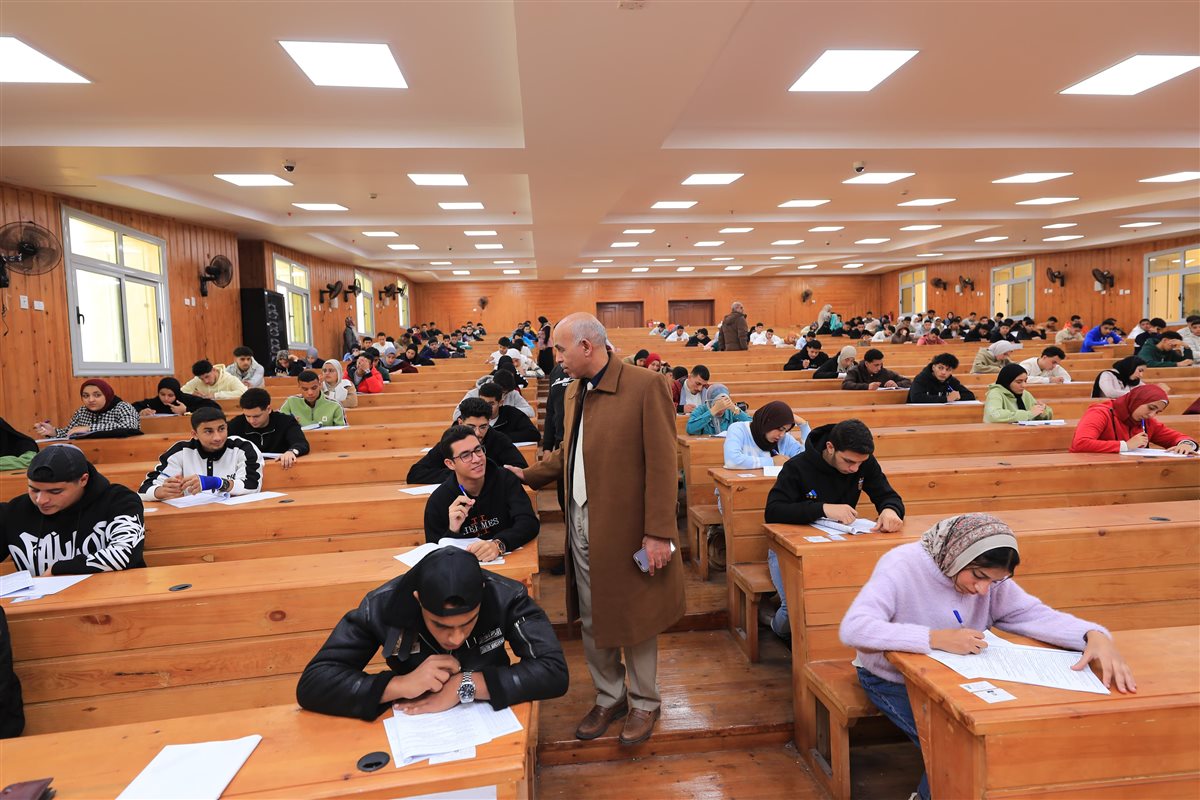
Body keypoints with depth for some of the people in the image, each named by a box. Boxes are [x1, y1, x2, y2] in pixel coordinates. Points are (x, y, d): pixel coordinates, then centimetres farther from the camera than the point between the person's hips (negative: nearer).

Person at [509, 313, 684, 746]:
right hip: (582, 525, 7)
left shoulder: (645, 386, -15)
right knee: (592, 621, 17)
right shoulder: (574, 392, 8)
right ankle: (609, 698, 38)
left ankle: (644, 702, 33)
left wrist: (658, 532, -18)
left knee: (634, 619, 11)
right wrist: (527, 474, 17)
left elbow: (662, 464, -17)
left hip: (626, 528, -6)